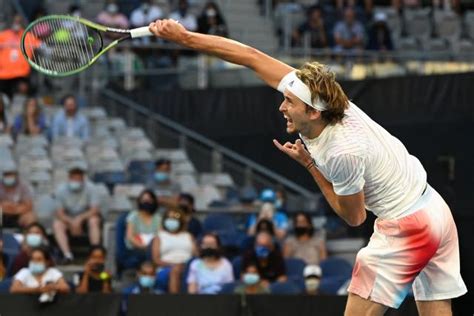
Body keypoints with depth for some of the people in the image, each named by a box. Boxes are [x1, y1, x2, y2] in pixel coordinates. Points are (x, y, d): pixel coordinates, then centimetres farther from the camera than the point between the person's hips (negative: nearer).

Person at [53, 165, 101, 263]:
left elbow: (94, 210, -20)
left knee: (94, 221, -34)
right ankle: (67, 254, -38)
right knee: (57, 225, -28)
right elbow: (60, 212, -13)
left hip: (86, 215, -1)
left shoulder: (90, 188, -17)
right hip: (68, 218, 1)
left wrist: (79, 219, -34)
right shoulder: (61, 190, -14)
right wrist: (71, 222, -31)